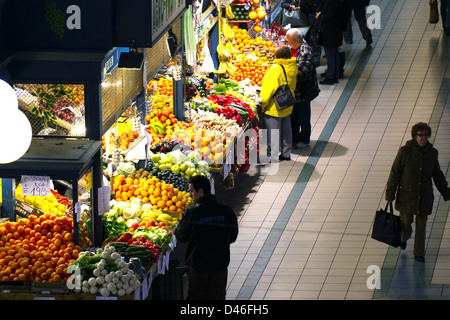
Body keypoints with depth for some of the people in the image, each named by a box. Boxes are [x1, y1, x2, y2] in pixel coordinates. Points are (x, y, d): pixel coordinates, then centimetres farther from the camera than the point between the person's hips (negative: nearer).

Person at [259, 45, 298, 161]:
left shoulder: (275, 69, -22)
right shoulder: (293, 67, 1)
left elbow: (269, 88, -22)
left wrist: (263, 103, -13)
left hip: (274, 107, -8)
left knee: (273, 131, 0)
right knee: (286, 130, 17)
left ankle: (272, 156, 4)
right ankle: (286, 154, 26)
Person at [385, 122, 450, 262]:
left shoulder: (432, 153, -1)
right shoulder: (405, 151, -11)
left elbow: (437, 175, 12)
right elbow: (395, 173, -6)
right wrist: (390, 194, -6)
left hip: (424, 197, 2)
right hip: (406, 196, -2)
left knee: (421, 226, 6)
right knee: (406, 223, 7)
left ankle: (419, 253, 20)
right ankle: (404, 238, 42)